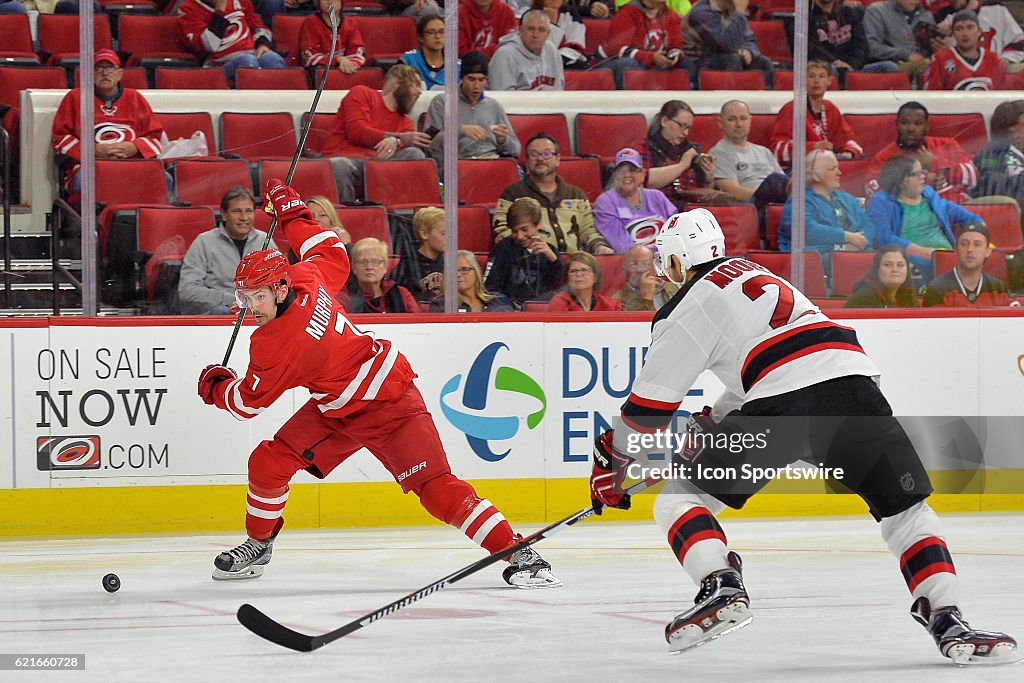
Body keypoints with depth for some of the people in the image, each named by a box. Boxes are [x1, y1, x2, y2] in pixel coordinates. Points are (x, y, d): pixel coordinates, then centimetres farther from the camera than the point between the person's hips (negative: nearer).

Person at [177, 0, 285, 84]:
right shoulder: (188, 10, 1)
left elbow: (257, 25, 27)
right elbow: (210, 46, -11)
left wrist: (263, 44, 5)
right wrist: (220, 10, -10)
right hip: (221, 63, -4)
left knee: (273, 59, -31)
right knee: (247, 61, -37)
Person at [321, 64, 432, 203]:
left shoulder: (404, 122, 26)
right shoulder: (362, 94, 12)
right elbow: (356, 132, -5)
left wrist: (395, 142, -24)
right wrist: (401, 138, -10)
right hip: (345, 157, -4)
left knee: (414, 155, -20)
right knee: (339, 166, -40)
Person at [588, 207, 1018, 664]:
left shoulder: (683, 312, 11)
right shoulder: (751, 274, 32)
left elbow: (649, 405, 12)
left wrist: (612, 462, 26)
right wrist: (711, 422, 49)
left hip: (784, 406, -6)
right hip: (853, 382, 6)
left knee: (678, 498, 8)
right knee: (905, 507, 15)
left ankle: (721, 590, -14)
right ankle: (947, 621, -1)